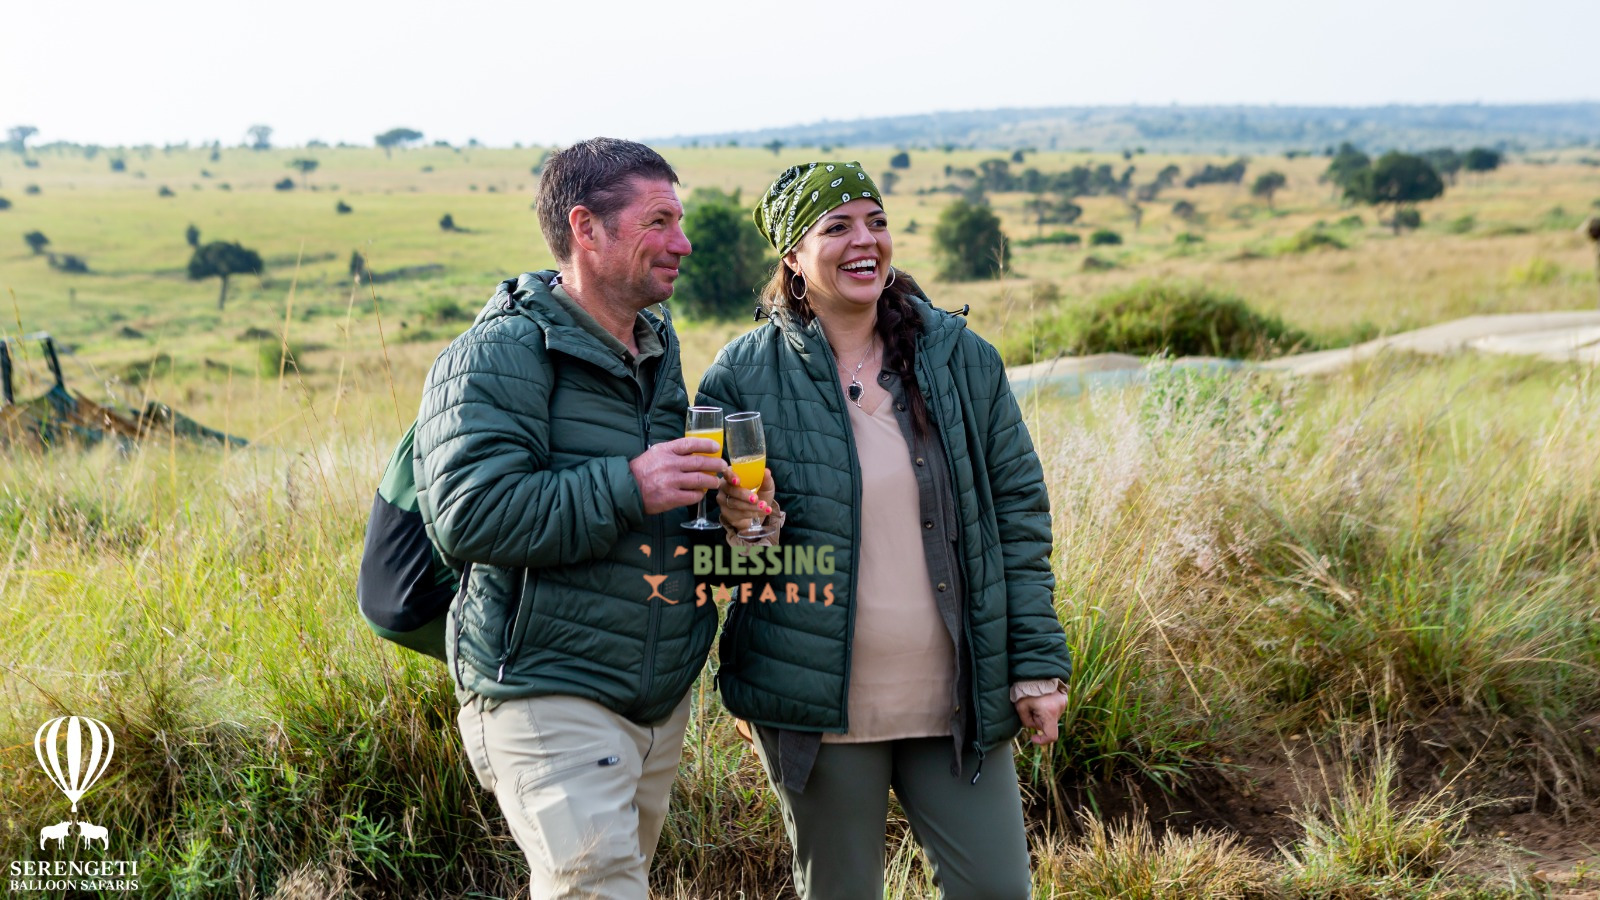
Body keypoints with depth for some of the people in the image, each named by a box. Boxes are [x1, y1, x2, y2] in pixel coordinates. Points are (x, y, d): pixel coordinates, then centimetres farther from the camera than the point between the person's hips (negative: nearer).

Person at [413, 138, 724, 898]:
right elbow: (466, 515, -24)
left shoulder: (657, 349, 15)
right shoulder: (500, 354, -12)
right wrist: (628, 488, -25)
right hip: (548, 695, -8)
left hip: (661, 693, 8)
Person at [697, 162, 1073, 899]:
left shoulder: (962, 358, 2)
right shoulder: (744, 376, -4)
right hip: (818, 708, -2)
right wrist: (738, 524, -21)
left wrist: (1038, 662, 1)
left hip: (956, 700, 2)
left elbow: (1019, 512, 5)